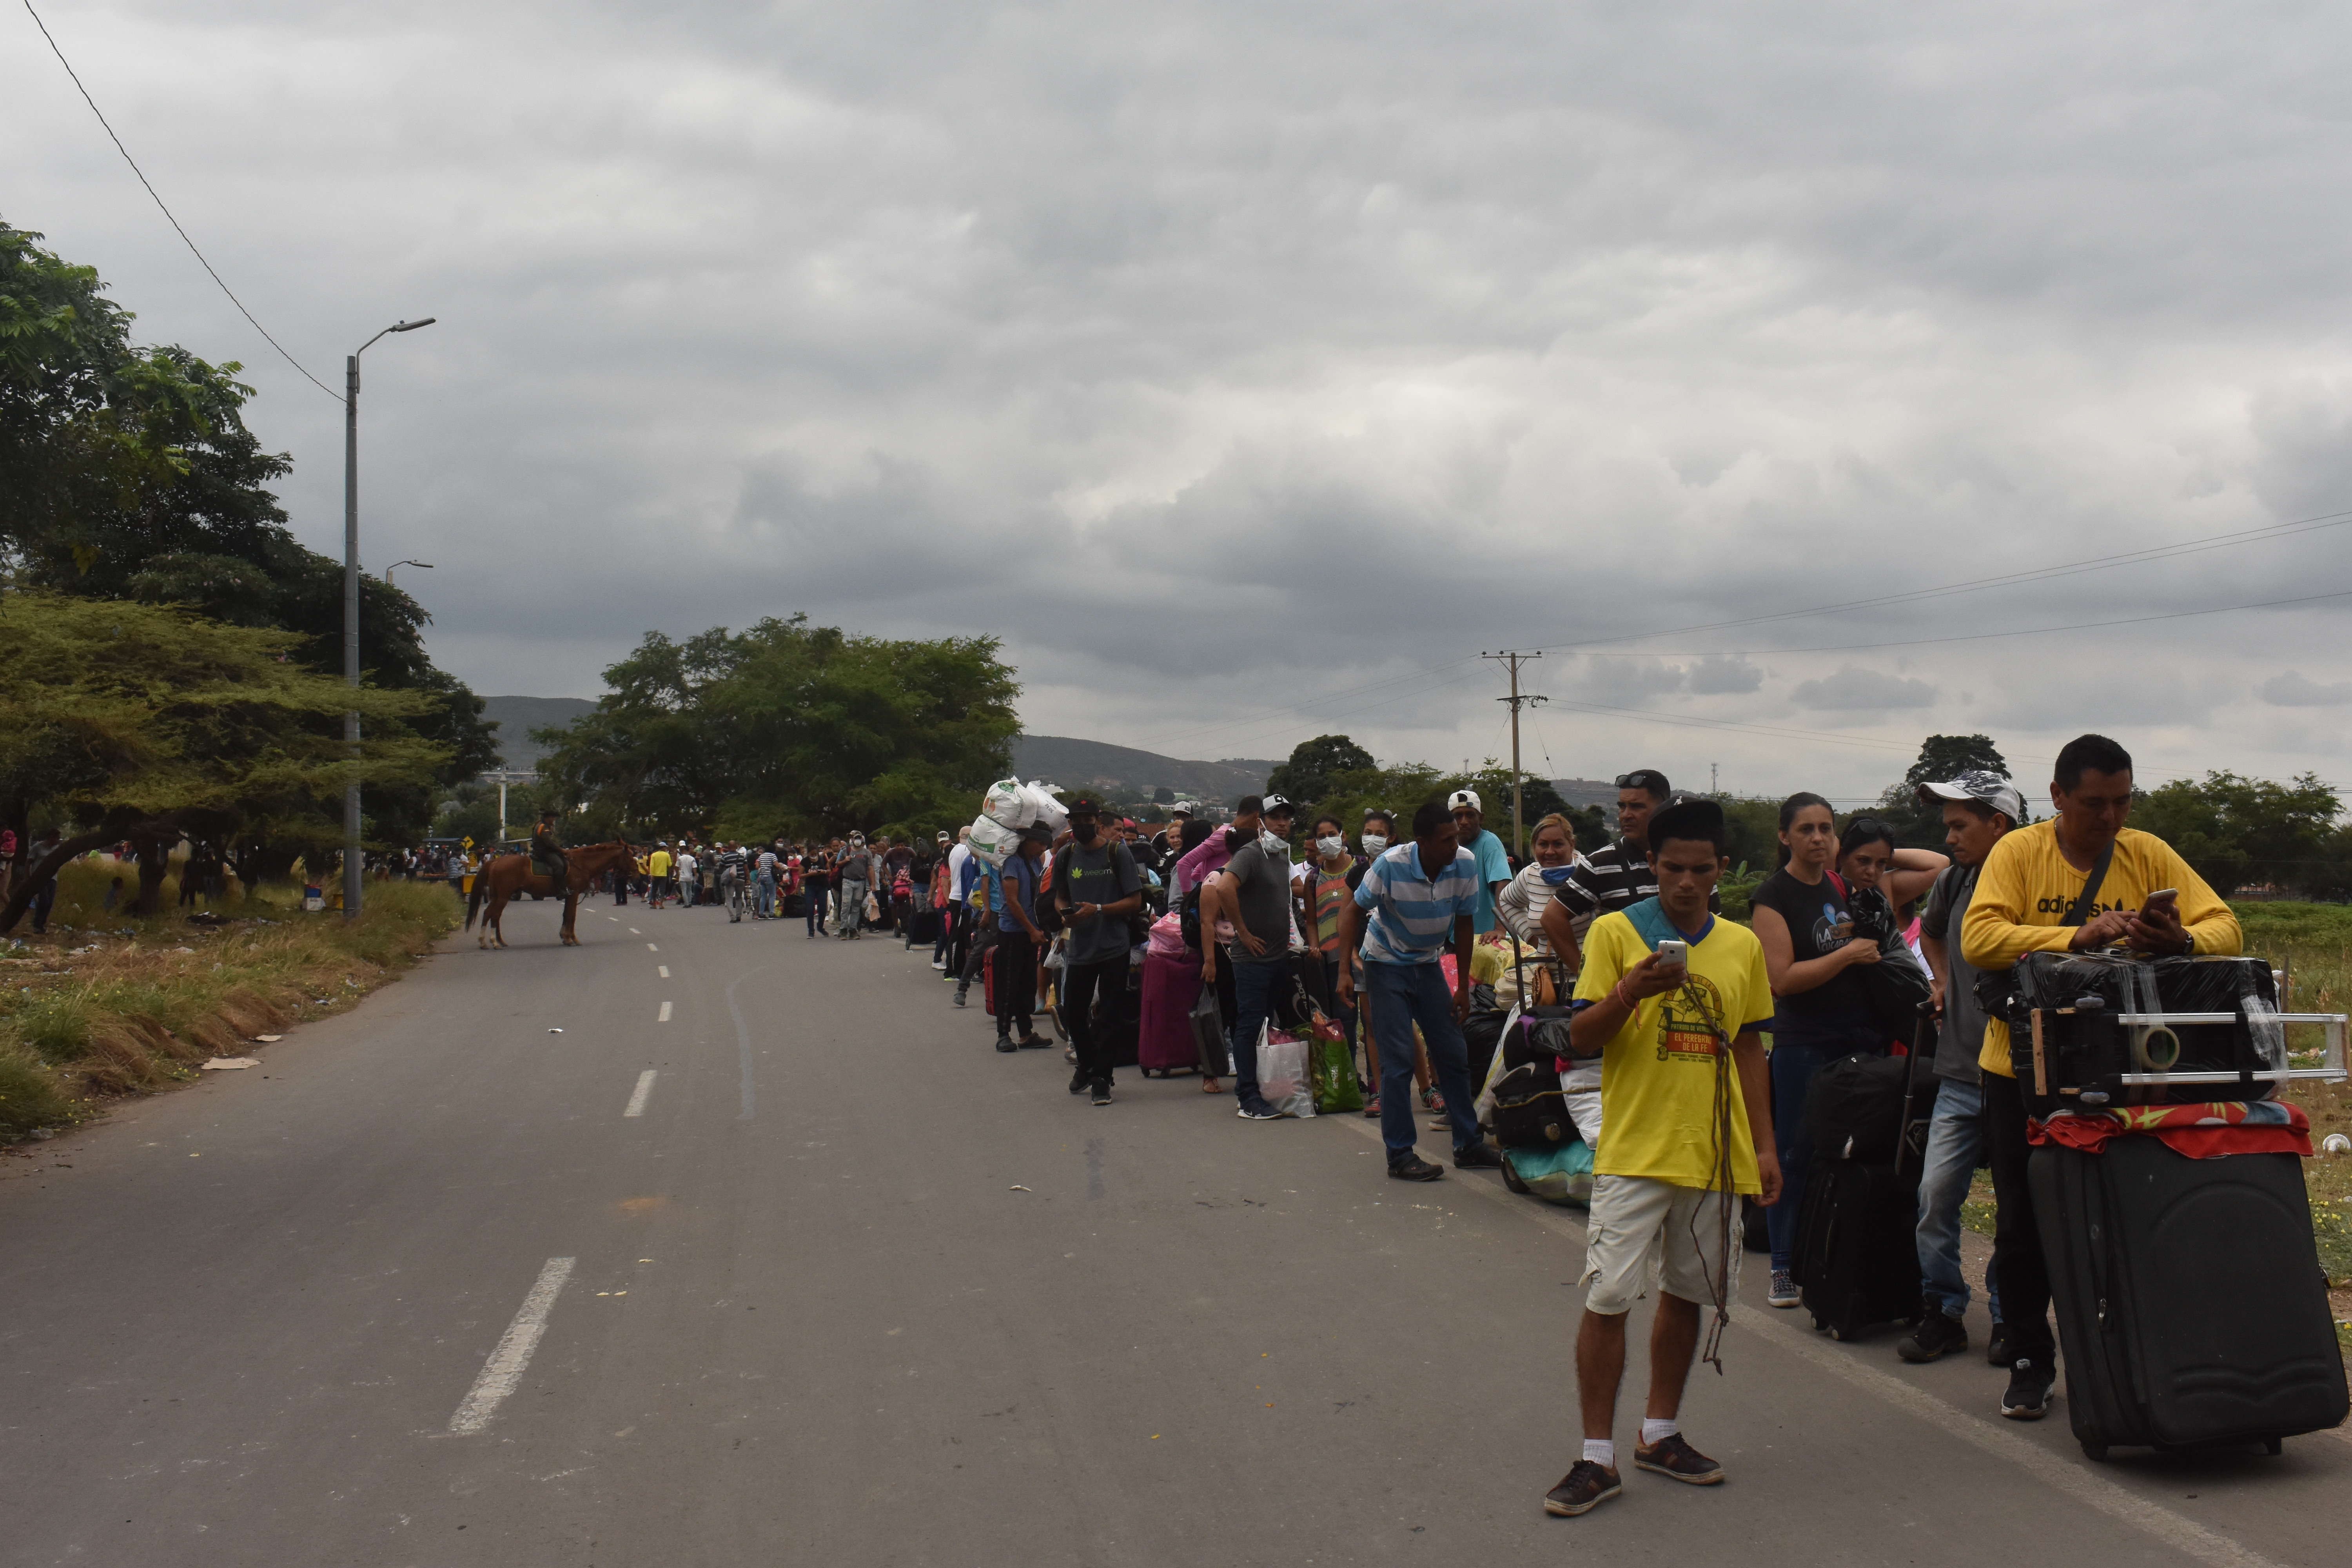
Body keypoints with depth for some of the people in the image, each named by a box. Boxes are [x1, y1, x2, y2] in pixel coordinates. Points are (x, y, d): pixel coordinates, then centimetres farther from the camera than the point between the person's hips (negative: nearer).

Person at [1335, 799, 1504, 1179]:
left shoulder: (1465, 865, -16)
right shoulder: (1390, 866, -25)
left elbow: (1463, 923, -4)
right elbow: (1356, 910, -12)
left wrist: (1463, 987, -1)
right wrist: (1345, 970, -18)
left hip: (1427, 963, 4)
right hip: (1386, 963, -4)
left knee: (1454, 1053, 4)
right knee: (1398, 1061, -8)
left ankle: (1468, 1144, 16)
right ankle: (1400, 1155, -1)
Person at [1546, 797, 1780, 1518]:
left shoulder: (1742, 946, 9)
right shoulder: (1615, 932, -3)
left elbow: (1748, 1051, 15)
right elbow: (1580, 1039, -5)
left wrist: (1765, 1146, 12)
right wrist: (1631, 990, -23)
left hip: (1715, 1154, 4)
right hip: (1634, 1152, -4)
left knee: (1687, 1294, 13)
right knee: (1607, 1298, -7)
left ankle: (1661, 1434, 28)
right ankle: (1597, 1459, 2)